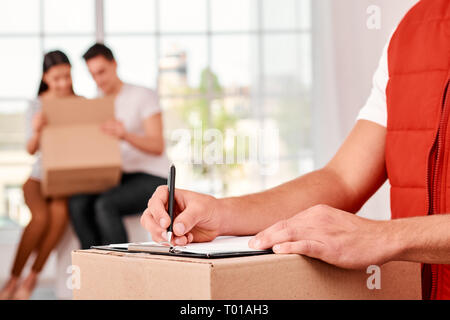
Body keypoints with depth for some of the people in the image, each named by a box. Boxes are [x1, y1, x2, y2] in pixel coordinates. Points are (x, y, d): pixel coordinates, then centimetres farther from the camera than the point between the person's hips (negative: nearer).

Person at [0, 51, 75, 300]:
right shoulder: (37, 106, 3)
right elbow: (31, 150, -4)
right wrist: (37, 132, -25)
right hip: (40, 178, 0)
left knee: (60, 210, -33)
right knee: (41, 216, -31)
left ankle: (32, 277, -21)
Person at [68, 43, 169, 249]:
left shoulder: (143, 96, -3)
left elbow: (158, 147, -13)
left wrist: (125, 135, -31)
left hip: (152, 178, -6)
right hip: (118, 178, 6)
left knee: (104, 204, -31)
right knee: (77, 203, -22)